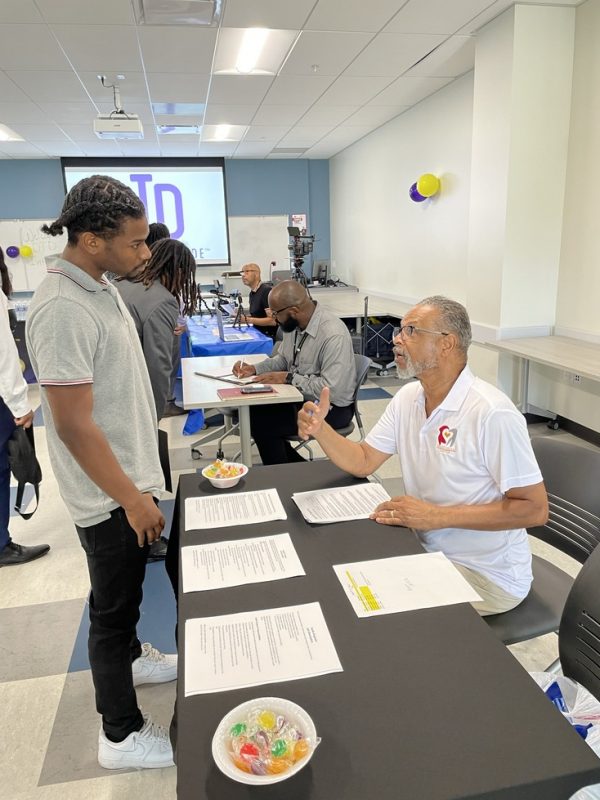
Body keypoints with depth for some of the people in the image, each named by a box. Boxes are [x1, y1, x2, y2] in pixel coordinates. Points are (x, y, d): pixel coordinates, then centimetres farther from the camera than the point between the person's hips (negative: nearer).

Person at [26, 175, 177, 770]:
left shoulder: (100, 286, 4)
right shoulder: (63, 309, -27)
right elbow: (74, 425, -26)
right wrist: (132, 498, -20)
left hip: (129, 477, 9)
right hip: (108, 495, -9)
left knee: (125, 591, 27)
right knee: (112, 605, 8)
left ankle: (130, 658, 51)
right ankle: (121, 735, 28)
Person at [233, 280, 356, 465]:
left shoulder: (333, 335, -27)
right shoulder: (293, 324, -1)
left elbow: (332, 389, -30)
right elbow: (283, 359, 16)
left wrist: (288, 378, -22)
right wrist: (254, 369, -1)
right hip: (302, 397, 9)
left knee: (262, 423, -17)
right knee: (252, 411, -1)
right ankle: (297, 466, 14)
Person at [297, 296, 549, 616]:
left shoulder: (491, 413, -24)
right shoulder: (408, 398, 0)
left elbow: (535, 508, -22)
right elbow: (362, 462, 3)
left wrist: (438, 515, -27)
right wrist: (319, 428, -15)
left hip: (485, 575, -6)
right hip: (426, 550, 6)